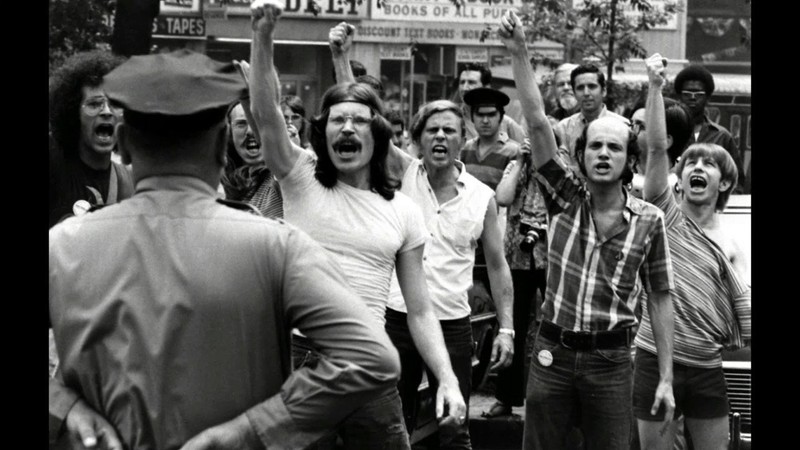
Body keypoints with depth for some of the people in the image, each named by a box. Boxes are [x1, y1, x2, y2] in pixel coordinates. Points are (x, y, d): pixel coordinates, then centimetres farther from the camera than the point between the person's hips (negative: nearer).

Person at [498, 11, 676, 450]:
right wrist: (519, 54, -22)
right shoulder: (565, 197, -1)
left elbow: (659, 299, 2)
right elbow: (537, 122, -12)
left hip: (610, 360, 0)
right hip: (552, 352, 1)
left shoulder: (649, 220, -1)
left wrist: (666, 378, 0)